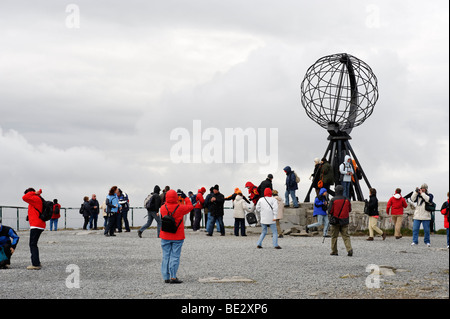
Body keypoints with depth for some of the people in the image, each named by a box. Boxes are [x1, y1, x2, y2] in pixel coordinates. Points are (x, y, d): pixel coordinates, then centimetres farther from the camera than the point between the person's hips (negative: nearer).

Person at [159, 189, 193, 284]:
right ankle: (173, 277, -7)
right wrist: (185, 197, 17)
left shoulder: (163, 208, -5)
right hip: (177, 237, -3)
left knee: (166, 256, 9)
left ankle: (166, 277, 8)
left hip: (165, 237, 3)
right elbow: (190, 206, 5)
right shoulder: (180, 208, -12)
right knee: (175, 256, -1)